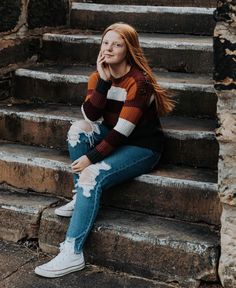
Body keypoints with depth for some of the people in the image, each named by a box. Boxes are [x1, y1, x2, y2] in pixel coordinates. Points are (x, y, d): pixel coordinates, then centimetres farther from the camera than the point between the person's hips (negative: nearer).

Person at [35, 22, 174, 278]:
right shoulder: (98, 77, 1)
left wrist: (90, 158, -23)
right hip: (113, 140, 7)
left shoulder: (139, 82, -20)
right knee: (79, 127, -17)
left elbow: (122, 130, -24)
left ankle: (72, 253, -25)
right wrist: (103, 80, -22)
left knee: (92, 176, -27)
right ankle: (81, 197, -8)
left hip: (142, 148, -7)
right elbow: (90, 116, -14)